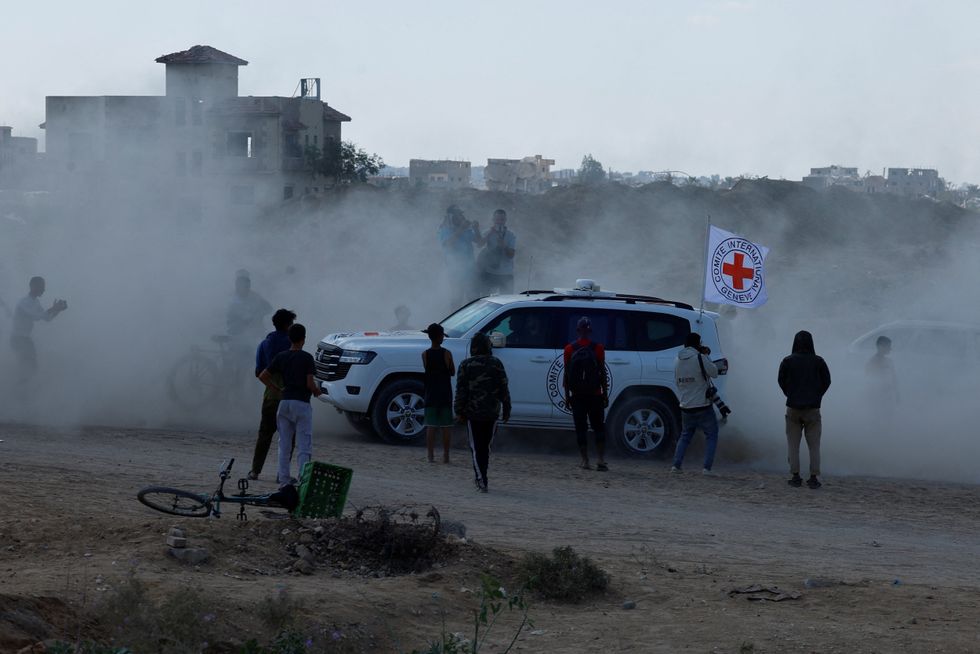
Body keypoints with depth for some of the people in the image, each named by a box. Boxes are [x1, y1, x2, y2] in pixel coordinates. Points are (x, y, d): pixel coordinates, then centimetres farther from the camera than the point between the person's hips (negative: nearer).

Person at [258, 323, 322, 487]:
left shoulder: (281, 357, 5)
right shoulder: (306, 358, -9)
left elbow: (263, 376, 5)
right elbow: (310, 384, -14)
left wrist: (278, 389, 13)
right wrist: (317, 390, 7)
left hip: (284, 402, 5)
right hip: (302, 403, -5)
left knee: (284, 444, 11)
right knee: (304, 445, -2)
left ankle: (283, 477, 12)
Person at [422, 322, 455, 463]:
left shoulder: (425, 355, -5)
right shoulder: (447, 354, -8)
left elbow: (426, 369, 7)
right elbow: (452, 372, 1)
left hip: (431, 395, 1)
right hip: (445, 394, -1)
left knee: (431, 426, 2)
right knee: (446, 426, 5)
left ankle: (431, 455, -2)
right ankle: (446, 456, 6)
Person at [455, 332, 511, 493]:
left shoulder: (466, 365, -5)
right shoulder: (496, 364, 1)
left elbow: (461, 390, -6)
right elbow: (503, 389, 2)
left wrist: (459, 411, 0)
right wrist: (506, 410, 9)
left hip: (472, 413, -2)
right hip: (491, 412, 2)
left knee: (476, 447, 1)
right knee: (485, 446, 15)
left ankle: (481, 480, -11)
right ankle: (482, 479, 22)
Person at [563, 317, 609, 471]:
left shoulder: (569, 349, -1)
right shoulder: (598, 348, -4)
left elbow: (566, 375, 1)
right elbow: (603, 373, -2)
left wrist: (567, 395, 7)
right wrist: (606, 395, 4)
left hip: (577, 395, 0)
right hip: (595, 395, 0)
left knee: (581, 428, 4)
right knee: (599, 428, 7)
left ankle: (585, 461, 1)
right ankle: (600, 459, -2)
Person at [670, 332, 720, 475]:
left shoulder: (677, 361, 5)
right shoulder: (700, 358, -15)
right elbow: (714, 372, -4)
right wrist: (706, 356, 7)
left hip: (686, 407, 5)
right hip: (703, 407, -5)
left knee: (685, 436, 20)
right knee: (711, 435, 8)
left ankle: (676, 465, 9)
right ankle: (707, 467, -3)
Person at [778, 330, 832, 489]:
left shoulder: (788, 361, -4)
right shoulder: (818, 362, -4)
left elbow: (782, 382, 2)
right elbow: (826, 381, 2)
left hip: (793, 408, 0)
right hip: (813, 408, 0)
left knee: (793, 445, 7)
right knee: (814, 445, 4)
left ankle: (795, 476, 3)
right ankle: (813, 478, -1)